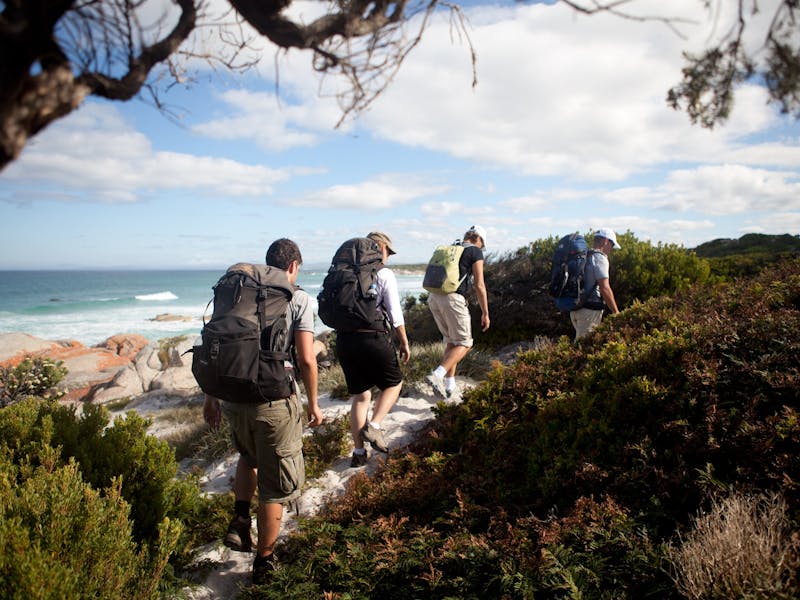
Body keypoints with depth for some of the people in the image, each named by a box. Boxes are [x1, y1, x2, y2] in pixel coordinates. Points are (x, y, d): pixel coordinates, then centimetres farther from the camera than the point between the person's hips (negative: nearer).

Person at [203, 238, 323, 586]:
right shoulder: (298, 299, -6)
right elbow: (306, 360, -11)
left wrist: (211, 397, 17)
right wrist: (313, 404, 2)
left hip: (233, 397, 5)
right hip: (274, 403, -4)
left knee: (248, 456, 34)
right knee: (275, 485, 12)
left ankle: (240, 521, 23)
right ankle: (263, 562, 25)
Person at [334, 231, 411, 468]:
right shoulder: (384, 274, -3)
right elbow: (395, 314, -6)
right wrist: (404, 343, 4)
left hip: (345, 340, 5)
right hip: (374, 338, -5)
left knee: (360, 395, 17)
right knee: (393, 383, 19)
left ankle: (358, 452, 19)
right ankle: (374, 426, 0)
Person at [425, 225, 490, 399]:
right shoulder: (475, 252, 4)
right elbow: (479, 286, -3)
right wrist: (485, 313, 2)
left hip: (434, 298, 7)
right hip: (453, 299, -7)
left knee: (451, 341, 20)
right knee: (464, 344, 4)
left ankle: (449, 385, 17)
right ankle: (437, 375, -16)